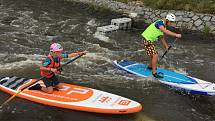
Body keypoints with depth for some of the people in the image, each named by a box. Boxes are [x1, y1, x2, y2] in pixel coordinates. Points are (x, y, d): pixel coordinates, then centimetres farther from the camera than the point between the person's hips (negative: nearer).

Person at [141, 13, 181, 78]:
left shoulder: (163, 25, 10)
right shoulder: (160, 22, -20)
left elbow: (162, 37, 17)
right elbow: (166, 31, -38)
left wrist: (166, 46, 13)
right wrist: (176, 35, -39)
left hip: (151, 40, 10)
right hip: (147, 41, -10)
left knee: (154, 54, 23)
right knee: (155, 55, -12)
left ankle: (150, 66, 44)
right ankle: (154, 73, -5)